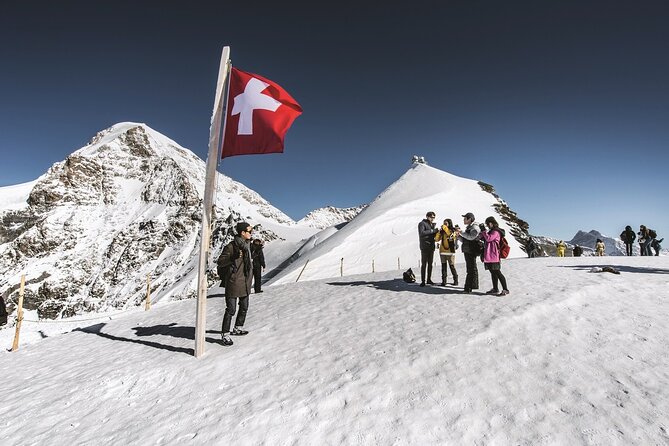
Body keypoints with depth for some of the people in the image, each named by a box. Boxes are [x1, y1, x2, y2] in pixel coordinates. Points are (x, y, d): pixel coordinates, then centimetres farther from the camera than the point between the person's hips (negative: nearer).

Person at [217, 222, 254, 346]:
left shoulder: (246, 245, 8)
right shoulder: (231, 246, -16)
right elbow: (220, 262, -14)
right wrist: (234, 257, -28)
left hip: (245, 282, 8)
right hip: (234, 282, -8)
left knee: (244, 307, 17)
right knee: (231, 309, -2)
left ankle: (238, 328, 35)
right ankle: (225, 334, 11)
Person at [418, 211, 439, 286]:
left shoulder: (433, 224, 16)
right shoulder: (422, 223, -7)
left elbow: (433, 234, 18)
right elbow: (421, 233, -23)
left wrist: (437, 231, -2)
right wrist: (432, 231, -24)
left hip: (431, 246, 7)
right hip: (424, 247, -7)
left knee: (430, 264, 10)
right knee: (424, 264, -6)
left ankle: (429, 279, 19)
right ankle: (423, 281, -3)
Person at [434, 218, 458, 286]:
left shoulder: (453, 231, -2)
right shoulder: (442, 231, 10)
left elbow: (451, 236, -24)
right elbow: (436, 239, 4)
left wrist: (445, 228, -17)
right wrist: (440, 231, -6)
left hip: (450, 252, -4)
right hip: (442, 252, 4)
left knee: (452, 266, 2)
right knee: (444, 266, 5)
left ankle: (455, 281, 16)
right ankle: (443, 281, 9)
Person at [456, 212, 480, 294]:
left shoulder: (475, 227, -8)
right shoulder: (468, 227, 20)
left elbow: (471, 237, -25)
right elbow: (464, 241, 21)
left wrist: (462, 233, -14)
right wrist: (459, 236, 4)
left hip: (472, 251, -10)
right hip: (467, 251, 10)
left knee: (472, 269, -7)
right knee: (470, 268, 14)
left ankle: (469, 287, -7)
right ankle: (472, 285, 23)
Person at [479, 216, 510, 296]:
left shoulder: (496, 231, -10)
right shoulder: (491, 231, 20)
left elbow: (488, 238, -20)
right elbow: (486, 239, 22)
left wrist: (484, 231, -13)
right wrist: (483, 232, 6)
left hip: (494, 256, -10)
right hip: (489, 256, 10)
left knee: (497, 272, -8)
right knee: (493, 272, 12)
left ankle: (505, 289, -3)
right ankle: (495, 289, 19)